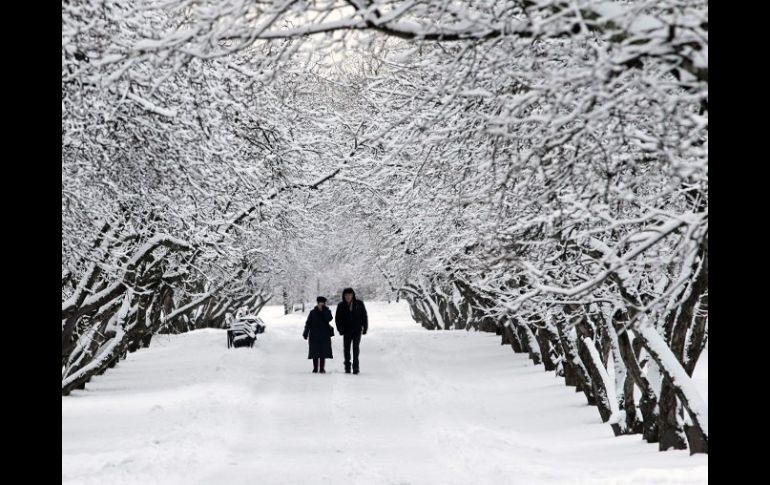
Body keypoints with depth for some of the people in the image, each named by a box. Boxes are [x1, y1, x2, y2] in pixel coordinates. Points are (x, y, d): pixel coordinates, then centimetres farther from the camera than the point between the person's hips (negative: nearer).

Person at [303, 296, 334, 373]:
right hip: (314, 335, 0)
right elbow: (308, 323, 3)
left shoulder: (327, 312, 3)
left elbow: (328, 319, -18)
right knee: (315, 353, 1)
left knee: (323, 352, 0)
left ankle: (322, 368, 6)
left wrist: (325, 310, -19)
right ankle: (315, 368, 9)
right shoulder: (313, 312, 2)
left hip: (324, 336, 0)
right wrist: (305, 333, -2)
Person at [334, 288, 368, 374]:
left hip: (357, 330, -1)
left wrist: (365, 328, 0)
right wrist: (340, 329, -5)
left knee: (356, 347, -6)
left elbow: (364, 316, 5)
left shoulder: (359, 304, 0)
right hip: (347, 331, 1)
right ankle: (347, 367, 10)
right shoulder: (341, 306, 1)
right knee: (346, 348, 2)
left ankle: (356, 366, -3)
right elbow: (338, 319, 4)